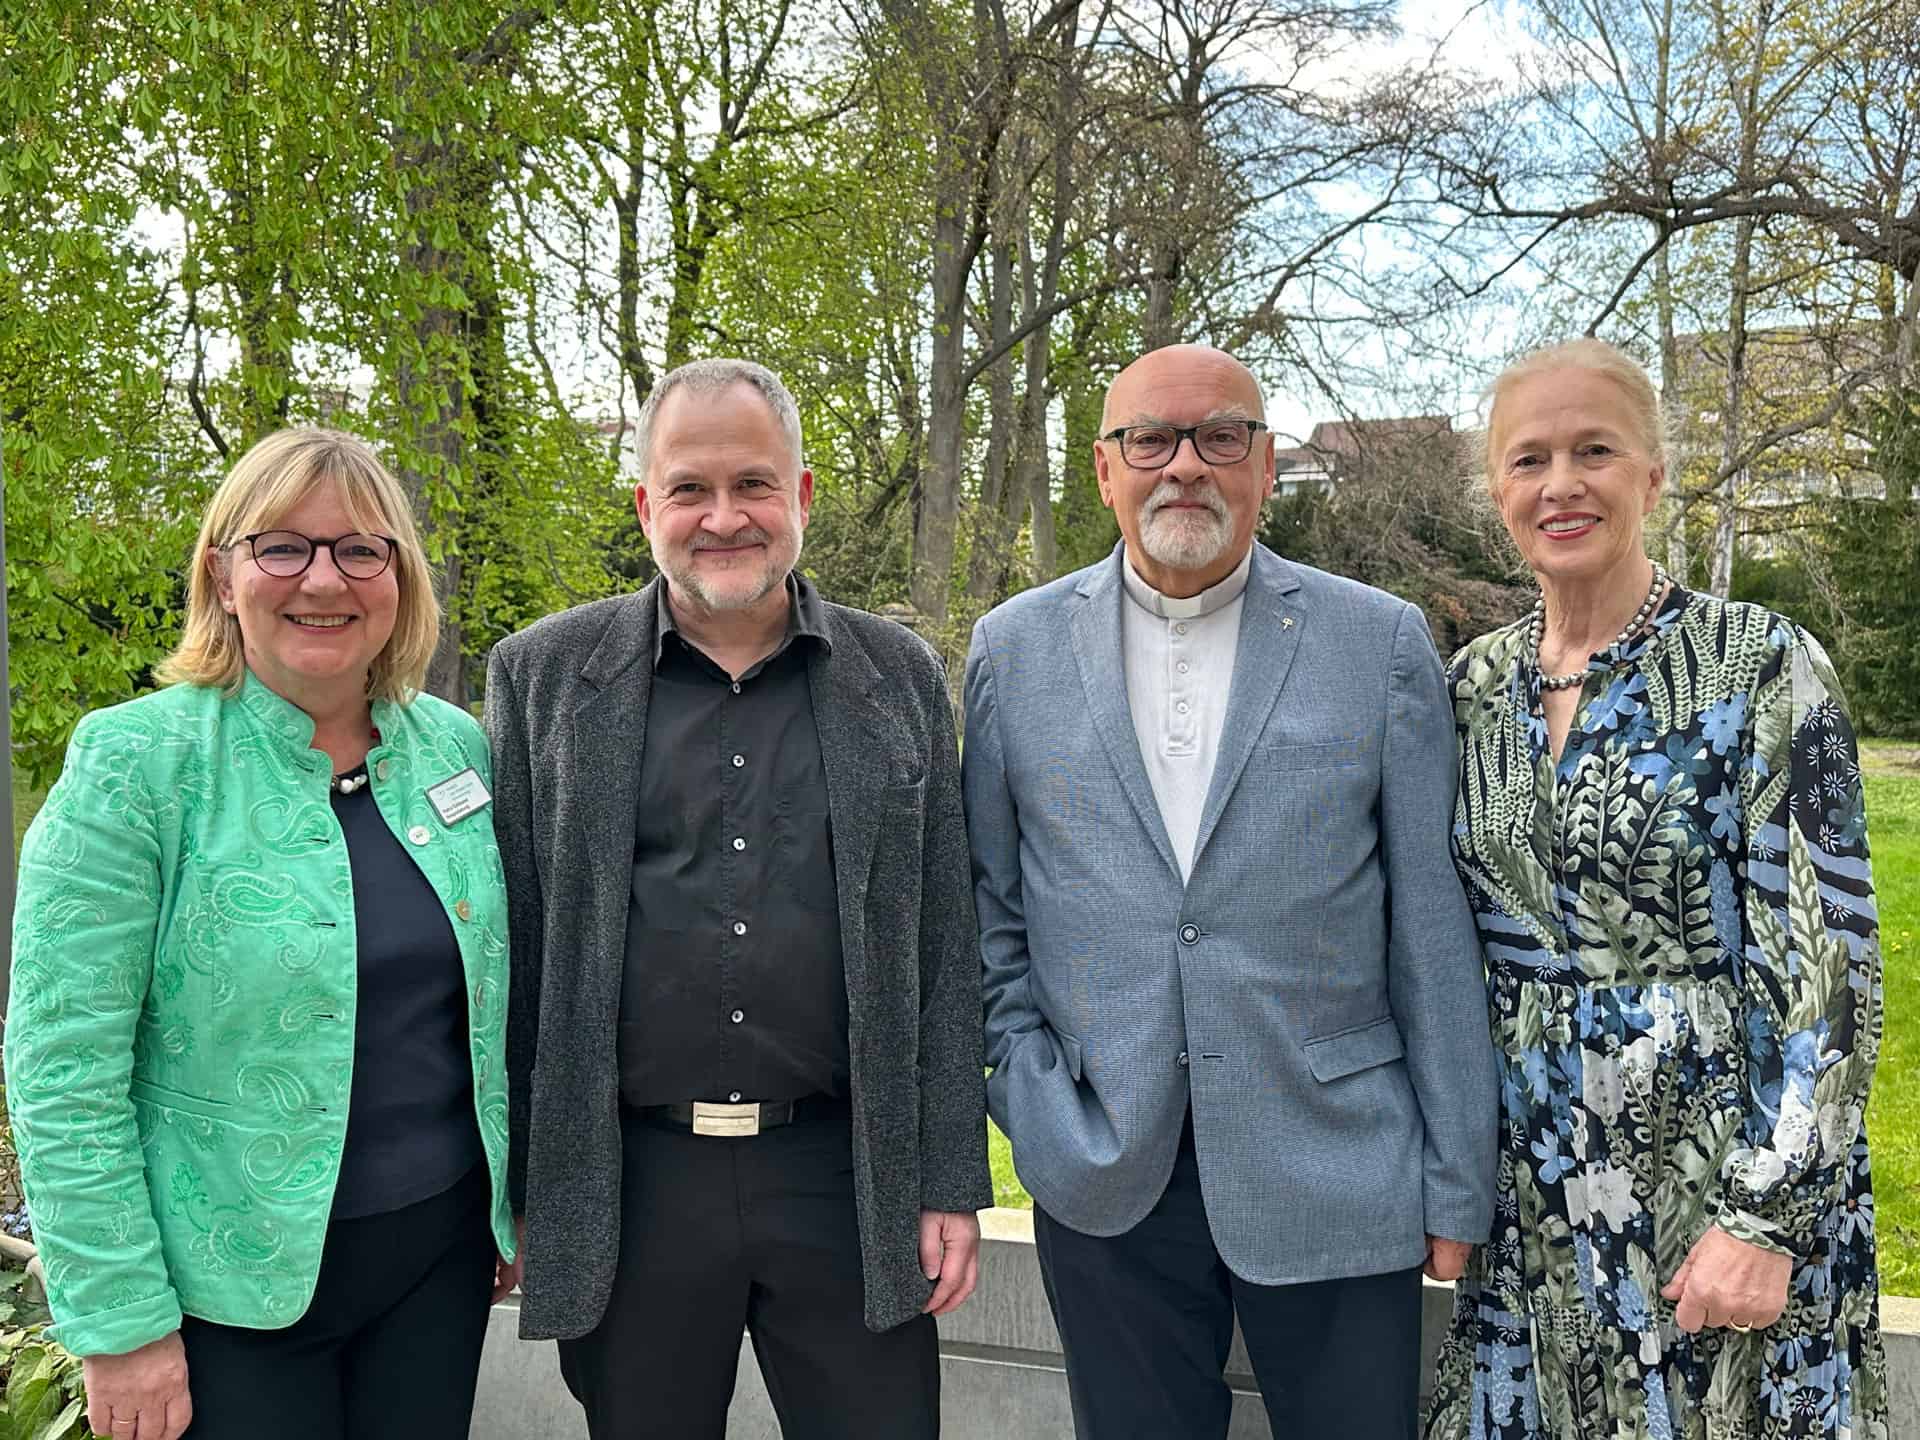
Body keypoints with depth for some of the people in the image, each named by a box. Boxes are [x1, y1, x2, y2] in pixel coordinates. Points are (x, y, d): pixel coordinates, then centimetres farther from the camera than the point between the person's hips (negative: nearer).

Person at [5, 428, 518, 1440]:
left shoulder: (457, 747, 1)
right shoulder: (133, 762, -13)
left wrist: (520, 1204, 11)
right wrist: (119, 1321, -14)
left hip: (442, 1245, 4)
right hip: (235, 1284, -4)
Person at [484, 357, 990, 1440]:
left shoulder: (902, 676, 4)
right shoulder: (541, 677, 1)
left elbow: (942, 946, 4)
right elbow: (510, 942, 2)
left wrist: (951, 1185, 1)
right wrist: (504, 1188, 1)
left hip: (850, 1177, 1)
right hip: (625, 1182, 0)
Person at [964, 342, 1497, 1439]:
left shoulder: (1381, 642, -1)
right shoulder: (1017, 649, 3)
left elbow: (1433, 934, -1)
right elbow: (986, 904, 10)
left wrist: (1456, 1185, -1)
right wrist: (1027, 1090, -1)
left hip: (1334, 1175, -1)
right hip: (1105, 1181, 1)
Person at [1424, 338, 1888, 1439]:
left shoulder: (1762, 665, -11)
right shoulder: (1478, 681, 4)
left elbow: (1830, 960, -13)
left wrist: (1767, 1217, -16)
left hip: (1720, 1171, -4)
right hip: (1536, 1179, 5)